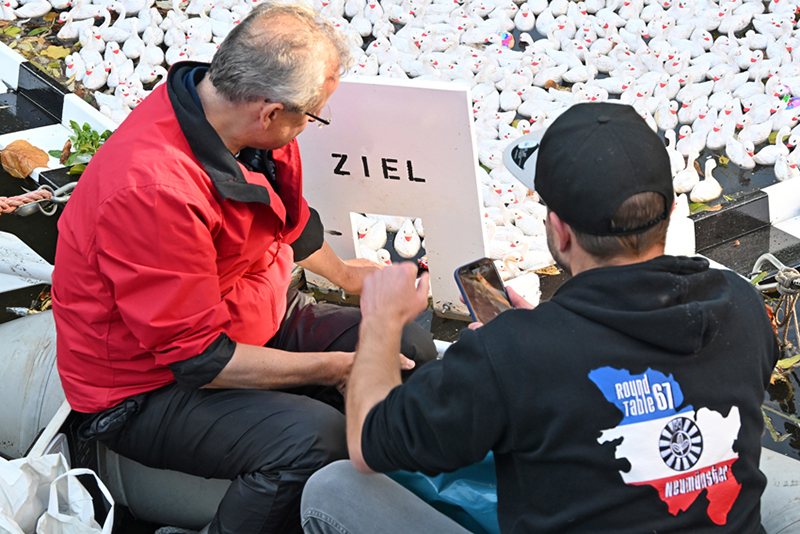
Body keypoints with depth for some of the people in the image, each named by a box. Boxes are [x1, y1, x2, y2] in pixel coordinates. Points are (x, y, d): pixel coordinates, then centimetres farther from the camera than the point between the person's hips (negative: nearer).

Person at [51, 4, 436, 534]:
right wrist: (331, 367, -21)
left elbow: (288, 217, 18)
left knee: (411, 346, -2)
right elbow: (197, 360, -27)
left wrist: (344, 273, 33)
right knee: (317, 438, -32)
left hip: (253, 320, 9)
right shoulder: (152, 189, -35)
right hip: (150, 386, -9)